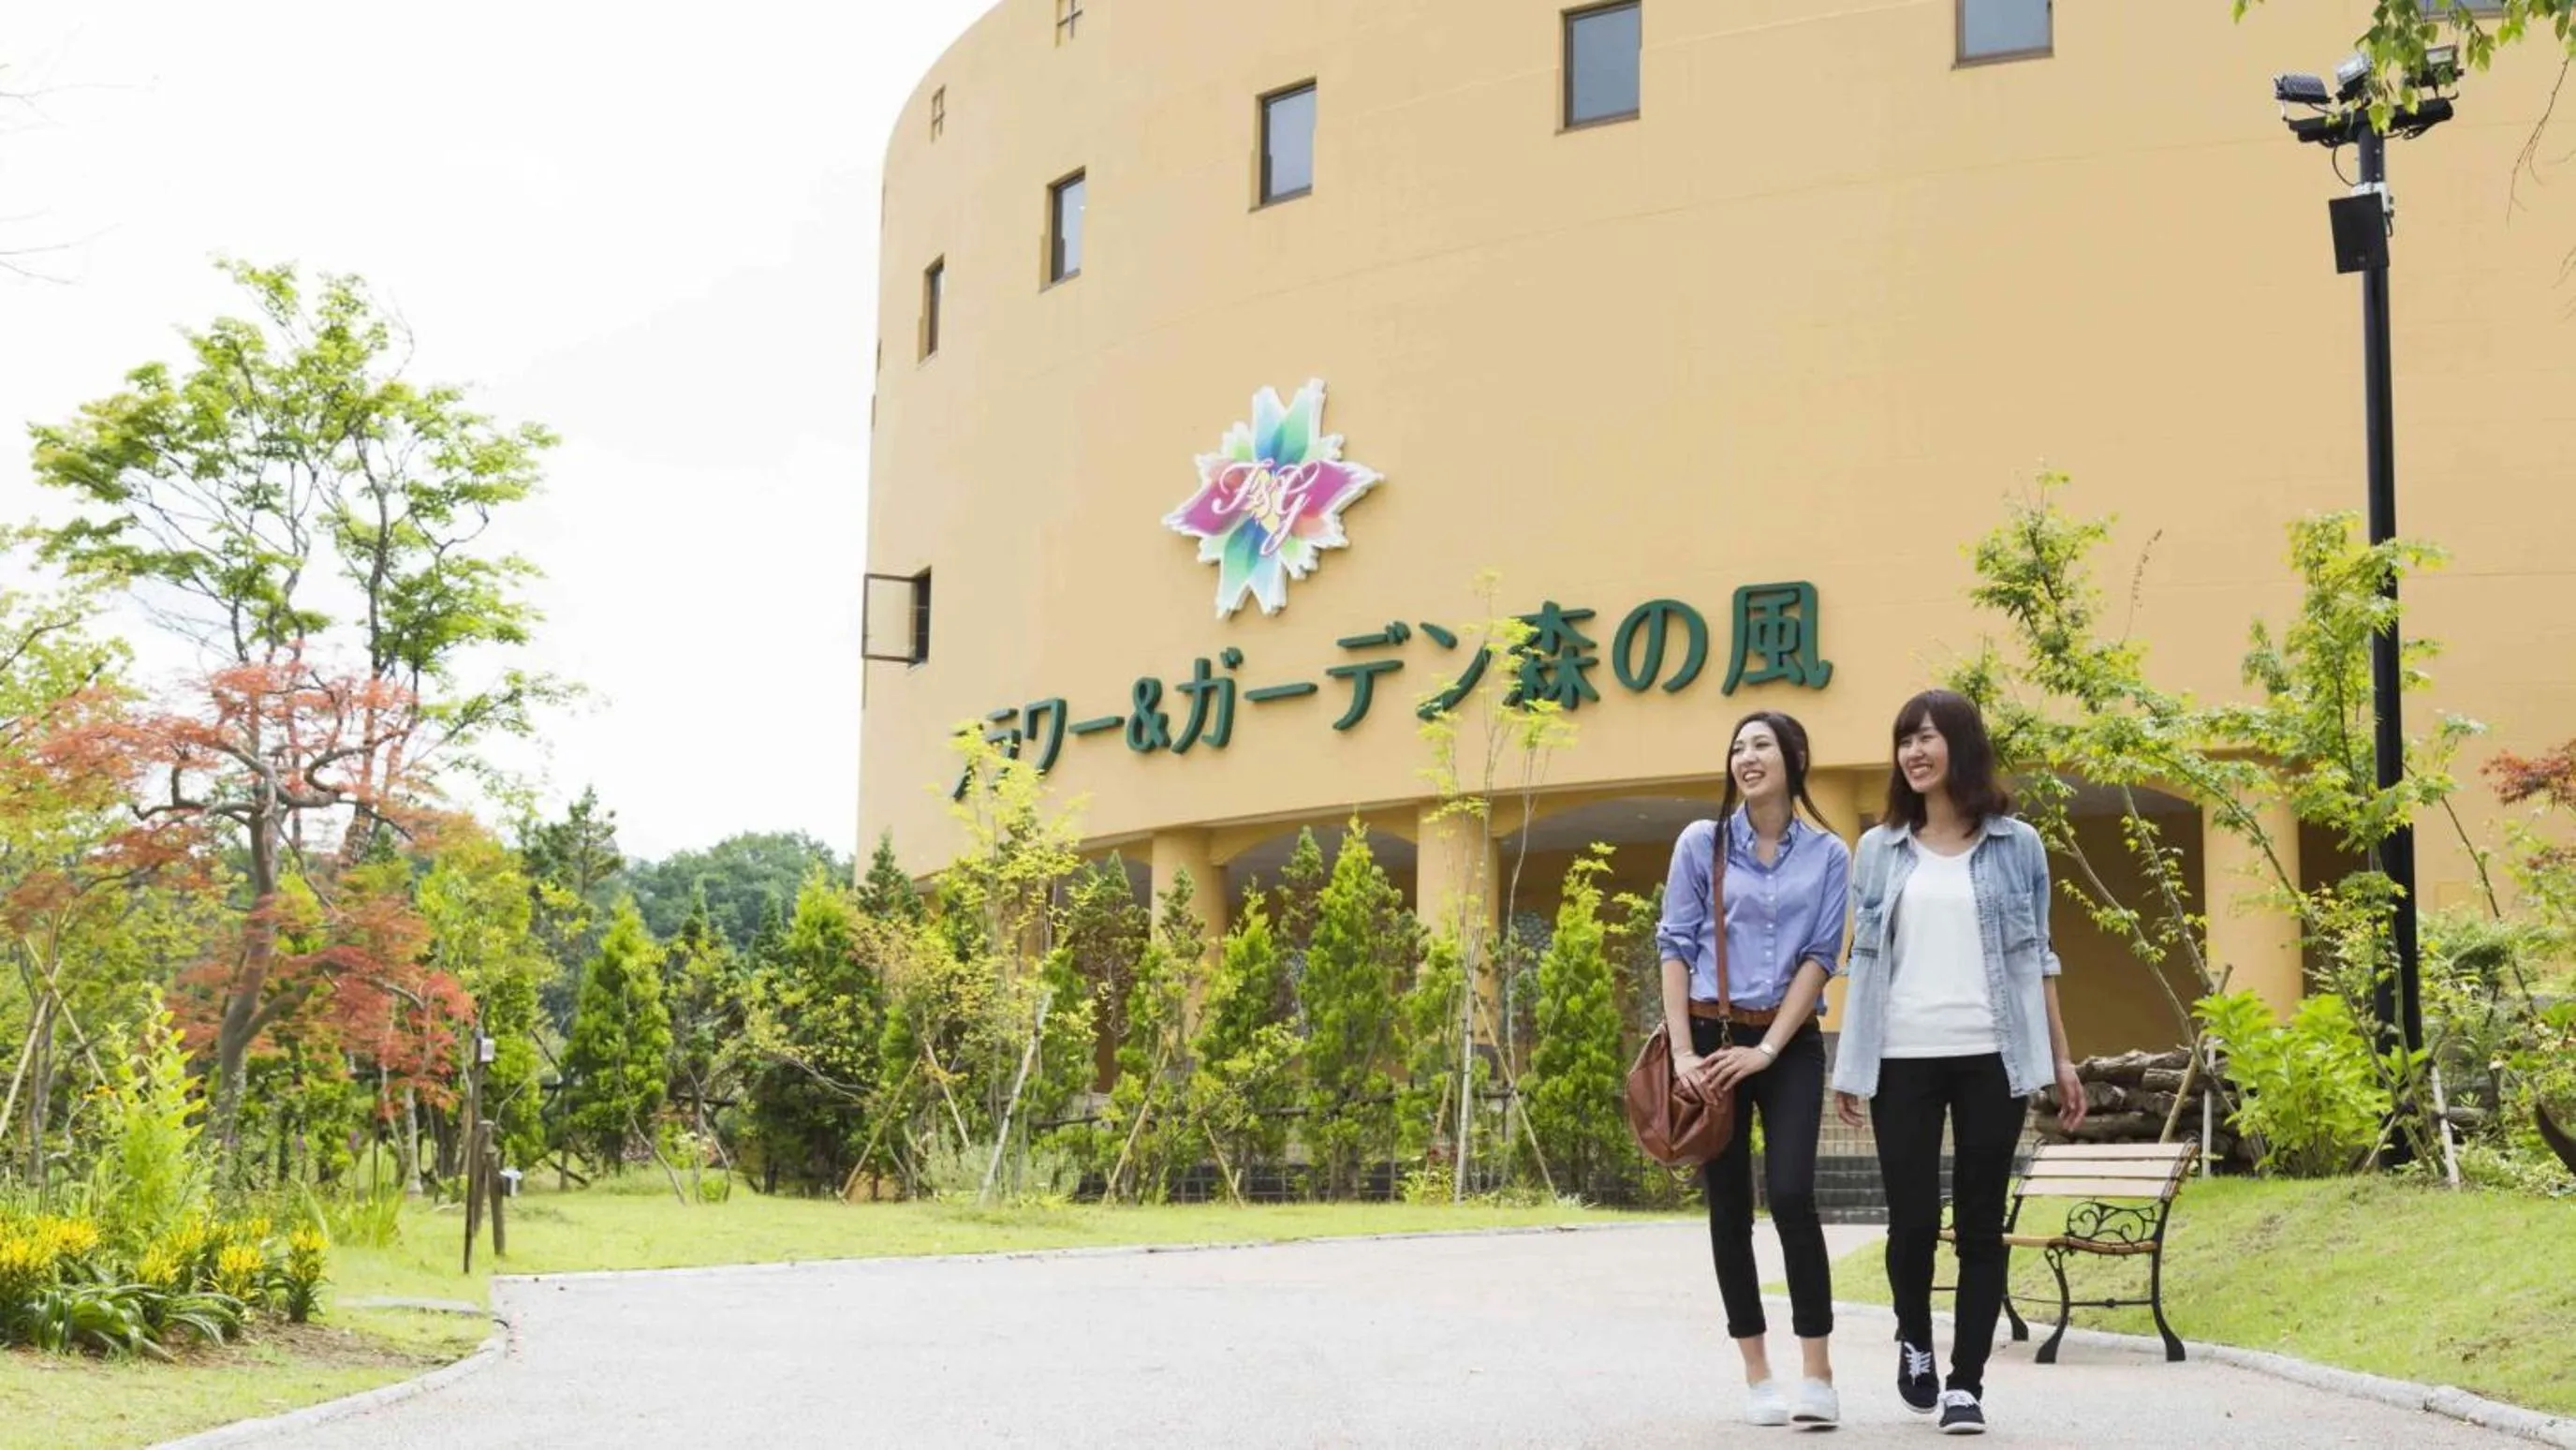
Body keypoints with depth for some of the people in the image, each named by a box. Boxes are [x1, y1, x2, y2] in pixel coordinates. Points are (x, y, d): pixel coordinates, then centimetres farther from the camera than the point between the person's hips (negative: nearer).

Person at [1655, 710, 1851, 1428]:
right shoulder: (1701, 843, 3)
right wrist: (1683, 1051, -8)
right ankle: (1757, 1375, 11)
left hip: (1790, 1044, -1)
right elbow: (1676, 946, 1)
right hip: (1714, 1037, 1)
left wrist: (1766, 1050, -10)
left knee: (1791, 1195, -15)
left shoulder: (1828, 855, 3)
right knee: (1729, 1207, 3)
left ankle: (1817, 1375, -10)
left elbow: (1820, 958, -1)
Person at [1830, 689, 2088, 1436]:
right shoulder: (1879, 849, 8)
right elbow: (1863, 962, 9)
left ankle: (1966, 1382, 7)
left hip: (1991, 1058, -1)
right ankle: (1913, 1342, 28)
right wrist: (1847, 1065, 6)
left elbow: (2035, 957, 8)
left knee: (1981, 1224, 1)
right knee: (1912, 1219, 1)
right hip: (1904, 1059, 1)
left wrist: (2061, 1058, 4)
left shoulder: (2016, 844, 6)